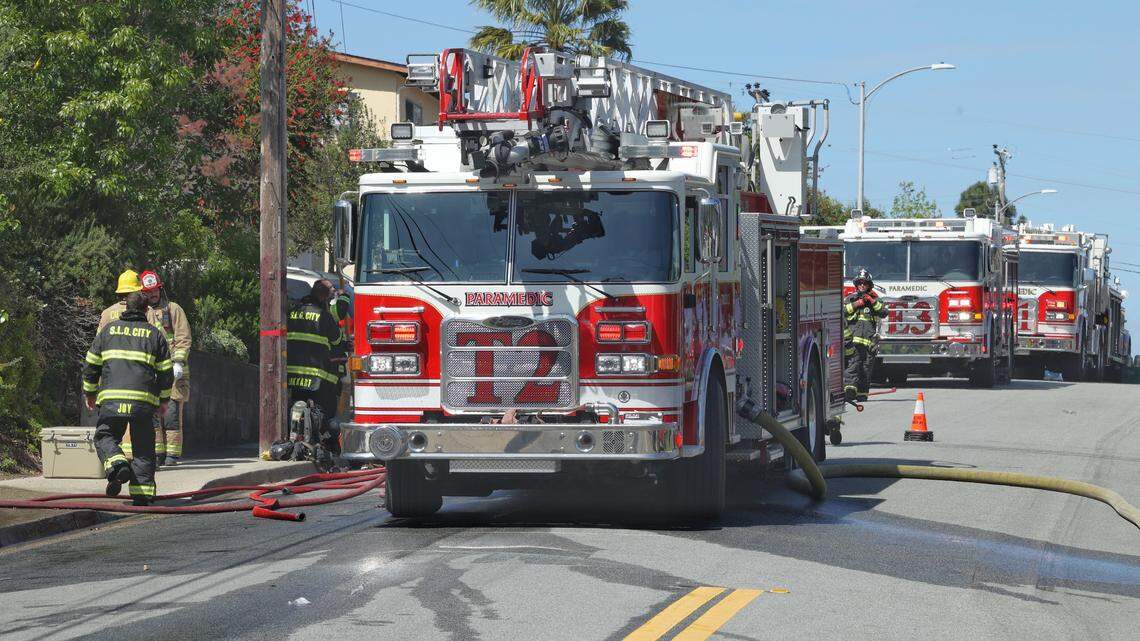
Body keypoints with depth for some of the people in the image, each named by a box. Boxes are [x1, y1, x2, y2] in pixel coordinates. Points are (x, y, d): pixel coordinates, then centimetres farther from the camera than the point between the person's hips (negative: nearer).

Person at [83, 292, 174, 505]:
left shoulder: (108, 330, 14)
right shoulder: (154, 334, 13)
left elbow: (91, 365, 15)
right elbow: (166, 372, 13)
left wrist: (89, 393, 28)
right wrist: (164, 400, 25)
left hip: (111, 399, 0)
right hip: (144, 400, 0)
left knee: (104, 437, 11)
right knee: (143, 448, 7)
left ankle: (117, 463, -19)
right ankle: (142, 494, 0)